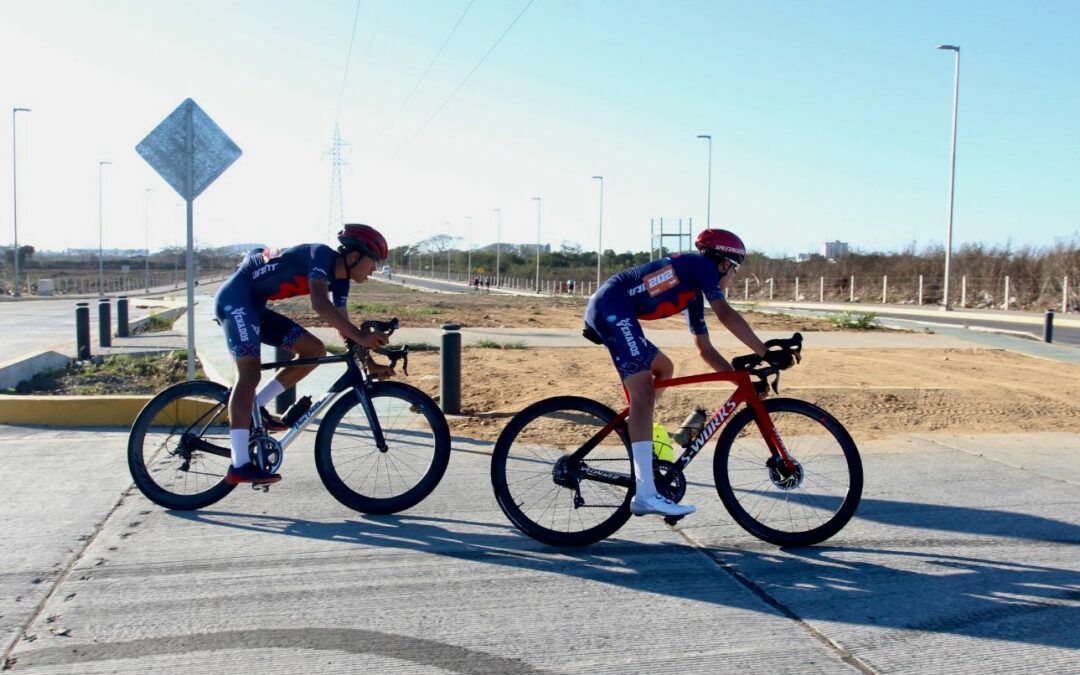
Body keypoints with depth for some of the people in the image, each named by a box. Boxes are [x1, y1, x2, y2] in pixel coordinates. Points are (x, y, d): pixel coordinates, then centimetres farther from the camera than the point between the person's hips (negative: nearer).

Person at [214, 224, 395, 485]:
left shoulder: (339, 280, 7)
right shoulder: (322, 254, -20)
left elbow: (344, 326, 10)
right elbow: (319, 303, -36)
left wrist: (369, 363, 2)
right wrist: (361, 336, -42)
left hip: (254, 306, 10)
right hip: (236, 298, -10)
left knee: (315, 350, 3)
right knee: (249, 374, -21)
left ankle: (256, 407, 7)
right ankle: (240, 465, -25)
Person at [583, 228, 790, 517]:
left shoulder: (693, 293, 26)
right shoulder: (700, 265, 2)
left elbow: (705, 349, 27)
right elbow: (726, 315, -10)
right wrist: (767, 354, -9)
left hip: (606, 310, 11)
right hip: (612, 307, -11)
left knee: (663, 367, 25)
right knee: (644, 393, -18)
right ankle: (646, 495, -24)